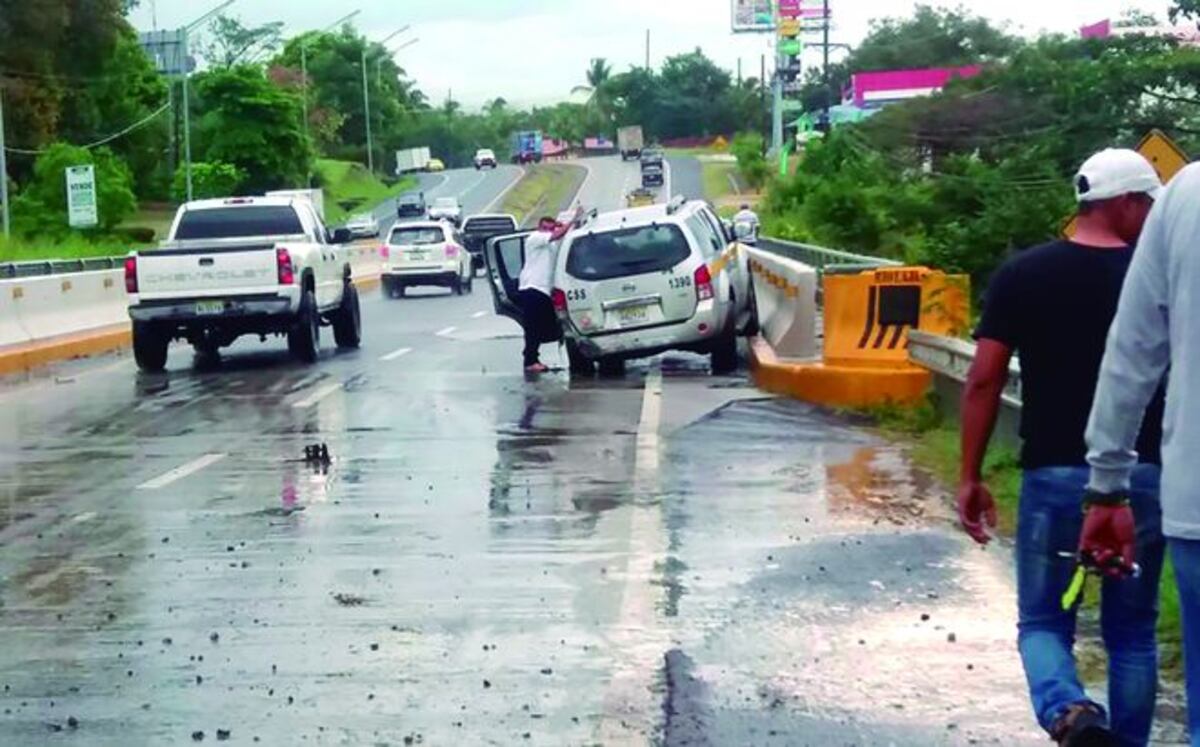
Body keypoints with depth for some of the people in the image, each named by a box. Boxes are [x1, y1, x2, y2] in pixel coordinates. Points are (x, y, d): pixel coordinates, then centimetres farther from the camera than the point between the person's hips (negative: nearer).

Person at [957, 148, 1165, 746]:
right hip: (1143, 476, 1)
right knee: (1131, 632, 15)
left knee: (1043, 621, 10)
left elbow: (984, 381, -4)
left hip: (1054, 476, 0)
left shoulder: (1021, 275, -1)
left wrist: (971, 478, 2)